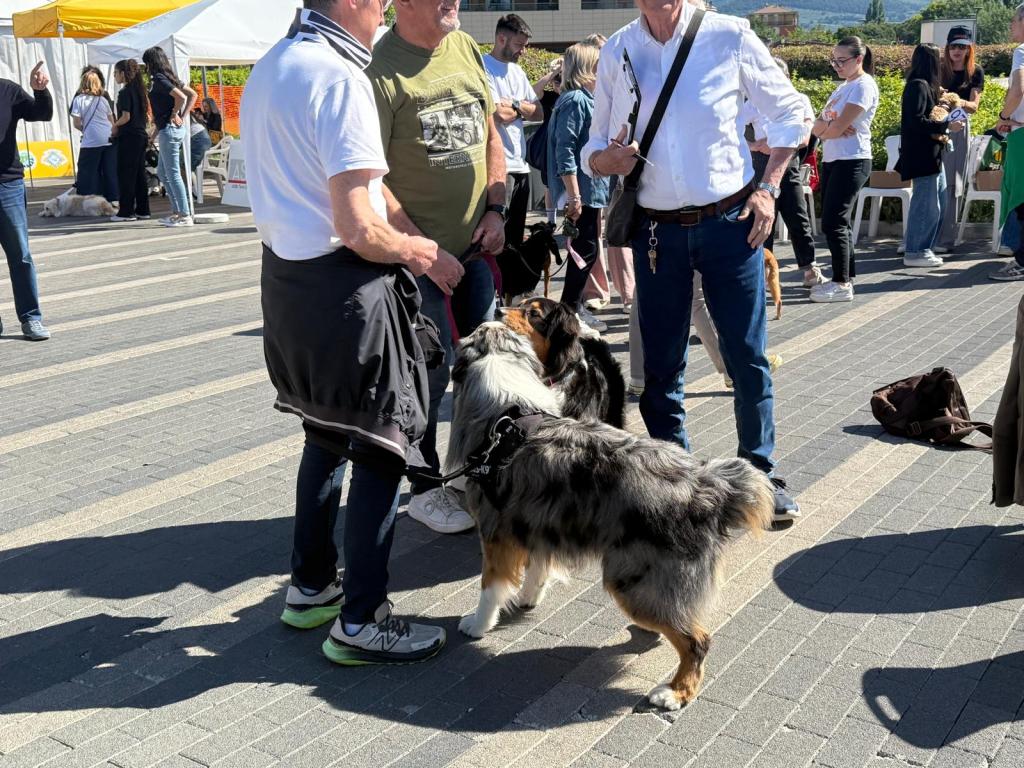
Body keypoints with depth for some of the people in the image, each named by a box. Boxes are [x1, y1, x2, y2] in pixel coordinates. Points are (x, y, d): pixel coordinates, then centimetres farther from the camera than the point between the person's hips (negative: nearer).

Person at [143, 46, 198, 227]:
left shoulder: (159, 79, -13)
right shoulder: (170, 77, 13)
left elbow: (180, 97, -25)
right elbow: (193, 95, 14)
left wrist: (174, 115, -10)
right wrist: (183, 117, 8)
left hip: (168, 130, -10)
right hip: (175, 129, 10)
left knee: (173, 173, -5)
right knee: (163, 173, 17)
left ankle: (185, 215, -3)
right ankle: (176, 211, 19)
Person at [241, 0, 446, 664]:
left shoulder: (270, 68, 11)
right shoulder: (340, 78, -18)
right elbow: (358, 228, -23)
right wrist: (415, 250, -3)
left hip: (284, 278, 9)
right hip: (346, 291, -9)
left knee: (327, 435, 23)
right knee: (381, 451, 1)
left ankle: (311, 586, 34)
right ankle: (361, 622, 9)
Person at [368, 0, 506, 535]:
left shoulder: (465, 49, 6)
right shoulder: (380, 67, -15)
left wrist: (495, 209, 2)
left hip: (475, 245, 7)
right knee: (430, 371, -2)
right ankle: (425, 490, 16)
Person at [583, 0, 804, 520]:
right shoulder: (616, 51, 2)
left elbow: (789, 111, 6)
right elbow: (595, 149, 8)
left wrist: (768, 188, -4)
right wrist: (608, 159, -15)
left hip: (729, 221, -2)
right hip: (657, 230, 2)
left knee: (747, 357, 3)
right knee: (661, 365, 8)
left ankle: (760, 472, 20)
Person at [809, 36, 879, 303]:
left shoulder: (863, 86, -11)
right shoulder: (843, 86, 17)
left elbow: (837, 127, -19)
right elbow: (818, 127, 9)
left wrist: (824, 129, 1)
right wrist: (830, 128, -13)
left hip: (851, 161, -9)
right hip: (832, 160, 9)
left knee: (833, 222, -10)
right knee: (837, 222, 11)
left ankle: (842, 284, -4)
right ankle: (845, 278, 19)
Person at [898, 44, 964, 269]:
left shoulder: (924, 85, 17)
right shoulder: (919, 86, -13)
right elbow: (916, 121, -21)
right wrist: (946, 126, -18)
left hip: (932, 155, 11)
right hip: (922, 155, -11)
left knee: (938, 202, 14)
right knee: (926, 204, -7)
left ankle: (923, 248, 20)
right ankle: (914, 253, -1)